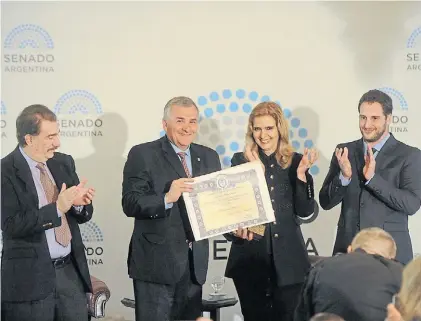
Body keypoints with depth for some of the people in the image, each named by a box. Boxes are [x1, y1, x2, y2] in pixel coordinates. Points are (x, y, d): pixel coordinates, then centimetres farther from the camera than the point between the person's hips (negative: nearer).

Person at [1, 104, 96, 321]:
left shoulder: (64, 163, 9)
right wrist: (57, 208, -21)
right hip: (30, 276, -5)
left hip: (70, 270, 5)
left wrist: (79, 203, -9)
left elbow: (82, 215, 14)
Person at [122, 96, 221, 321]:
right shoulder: (142, 155, -6)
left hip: (195, 262, 5)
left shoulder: (209, 157, 11)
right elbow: (130, 204, -14)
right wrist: (166, 198, -29)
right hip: (156, 262, -5)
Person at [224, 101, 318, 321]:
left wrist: (301, 175, -11)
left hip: (287, 257, 1)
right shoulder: (241, 161, 4)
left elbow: (305, 211, 1)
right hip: (249, 255, 0)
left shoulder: (295, 162, 6)